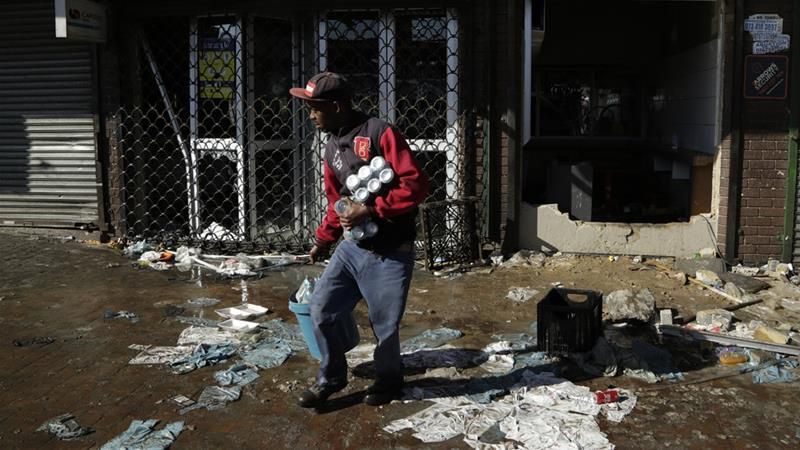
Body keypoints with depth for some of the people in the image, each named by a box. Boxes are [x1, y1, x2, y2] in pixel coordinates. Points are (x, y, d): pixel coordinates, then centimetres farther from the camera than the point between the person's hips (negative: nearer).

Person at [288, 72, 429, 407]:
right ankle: (331, 377, 28)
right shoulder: (332, 147, 11)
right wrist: (323, 240, 27)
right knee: (320, 310, 5)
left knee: (385, 327, 5)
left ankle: (388, 379, 34)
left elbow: (415, 185, -21)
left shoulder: (380, 134, -15)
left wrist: (370, 210, -22)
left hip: (390, 254, -7)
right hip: (351, 247, 7)